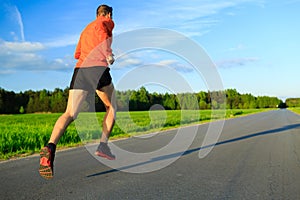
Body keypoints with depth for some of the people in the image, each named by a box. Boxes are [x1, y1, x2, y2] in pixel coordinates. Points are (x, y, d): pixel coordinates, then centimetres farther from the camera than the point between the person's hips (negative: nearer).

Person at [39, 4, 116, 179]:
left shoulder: (86, 30, 35)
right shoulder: (106, 22, 13)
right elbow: (100, 34, -11)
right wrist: (108, 53, -17)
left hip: (80, 69, 5)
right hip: (98, 68, -5)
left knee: (70, 113, -9)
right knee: (111, 107, 16)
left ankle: (50, 147, -34)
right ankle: (103, 145, 5)